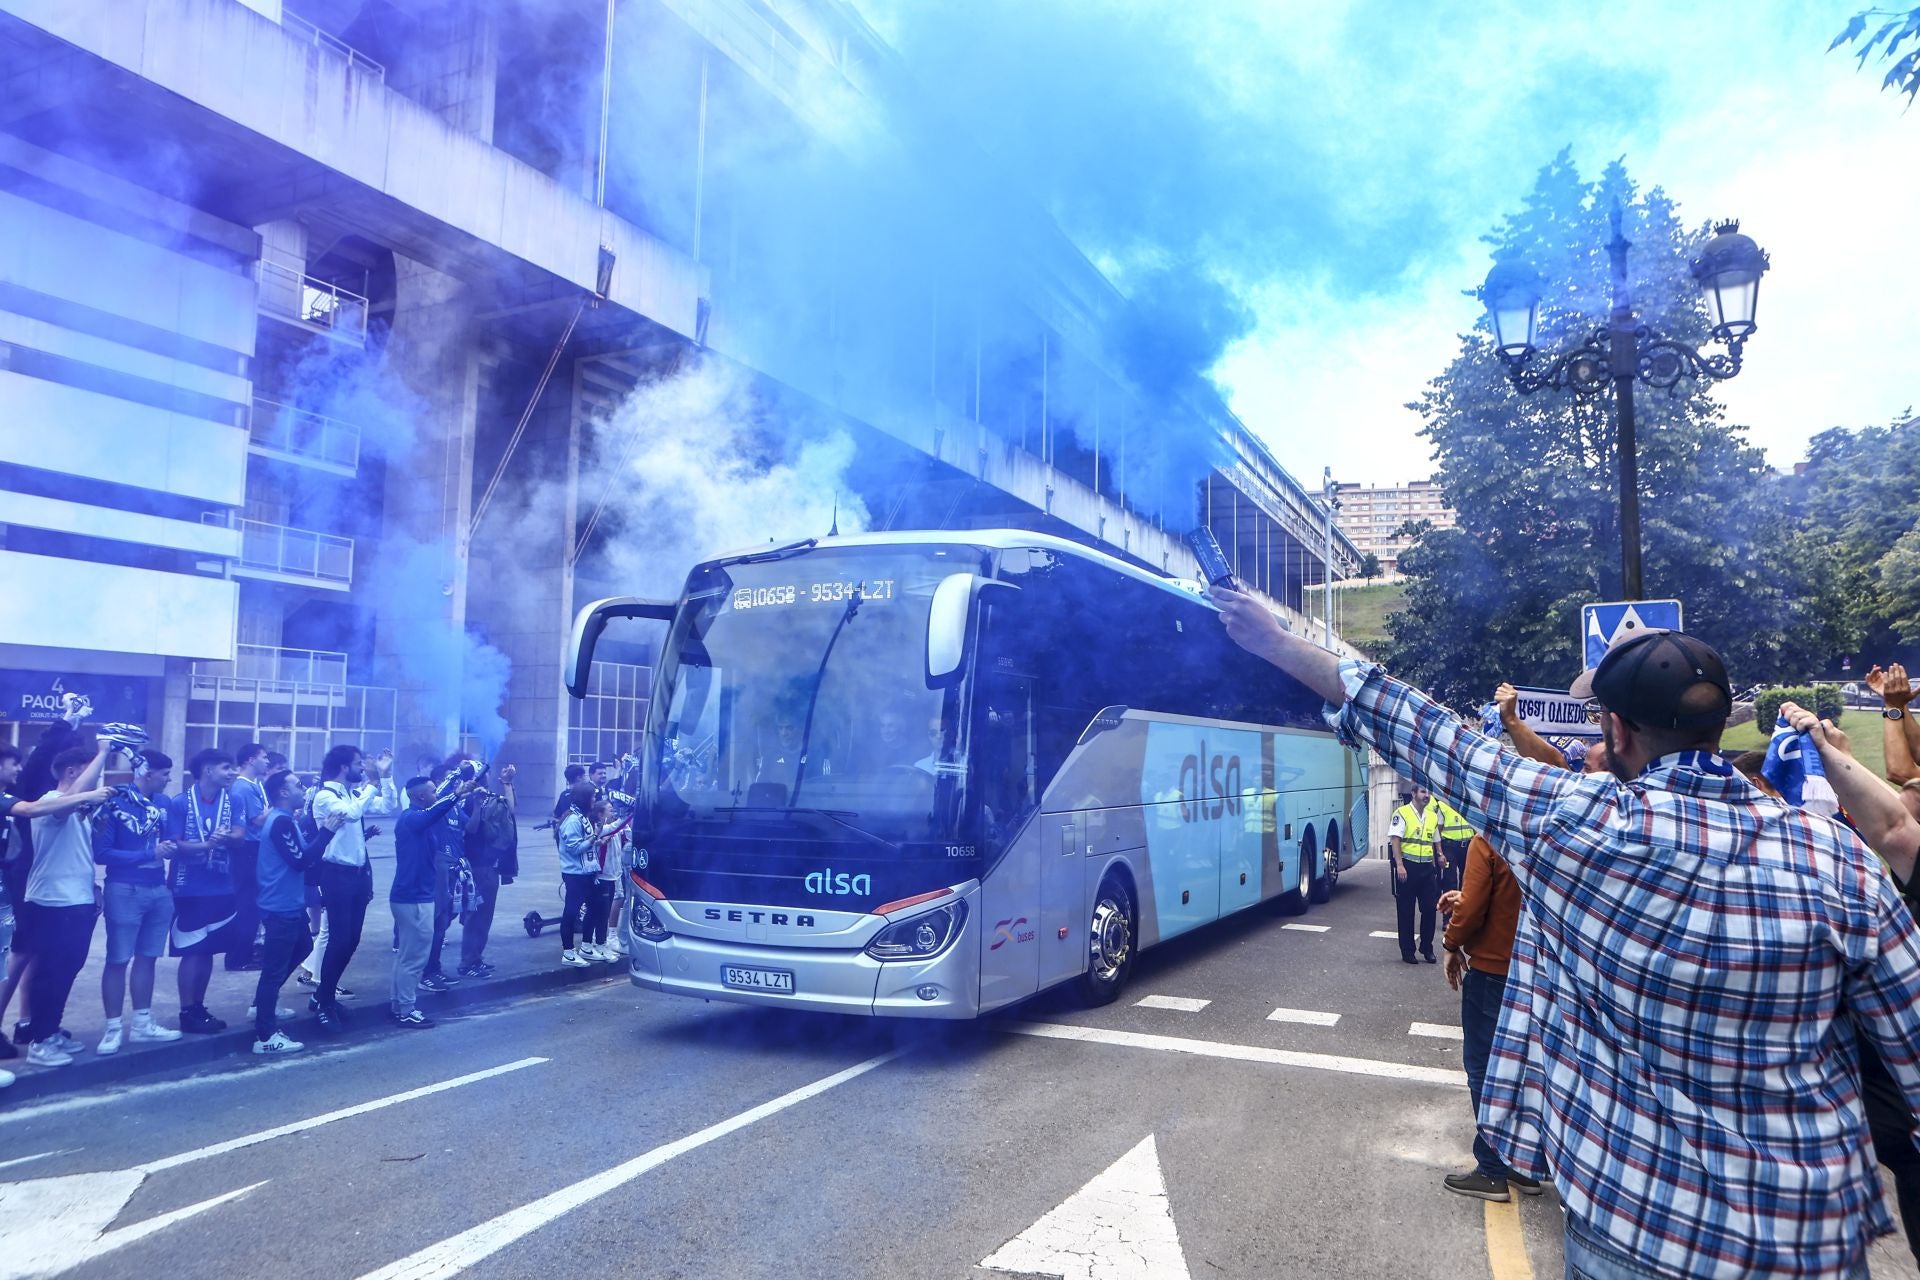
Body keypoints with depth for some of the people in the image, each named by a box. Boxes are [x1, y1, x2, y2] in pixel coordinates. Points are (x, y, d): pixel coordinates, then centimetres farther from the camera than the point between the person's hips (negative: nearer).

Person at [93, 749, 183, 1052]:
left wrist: (171, 848, -6)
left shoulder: (162, 803, 8)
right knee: (117, 960, 1)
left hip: (159, 890, 6)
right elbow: (101, 853, -13)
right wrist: (150, 853, -18)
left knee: (147, 958, 12)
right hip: (125, 891, -6)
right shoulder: (114, 803, -10)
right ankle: (113, 1029, 8)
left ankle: (142, 1024, 20)